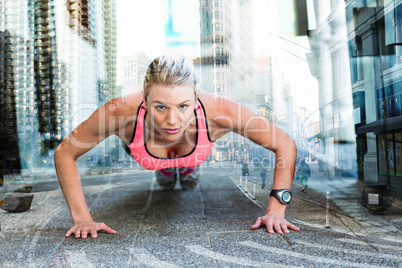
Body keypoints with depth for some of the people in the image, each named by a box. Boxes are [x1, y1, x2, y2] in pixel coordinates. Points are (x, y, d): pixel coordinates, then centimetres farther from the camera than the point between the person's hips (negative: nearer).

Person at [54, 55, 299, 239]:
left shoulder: (217, 110, -46)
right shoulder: (122, 111, -45)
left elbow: (286, 145, -32)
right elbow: (64, 153, -28)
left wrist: (276, 210, -36)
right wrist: (83, 218, -32)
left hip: (200, 165, 0)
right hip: (145, 167, 1)